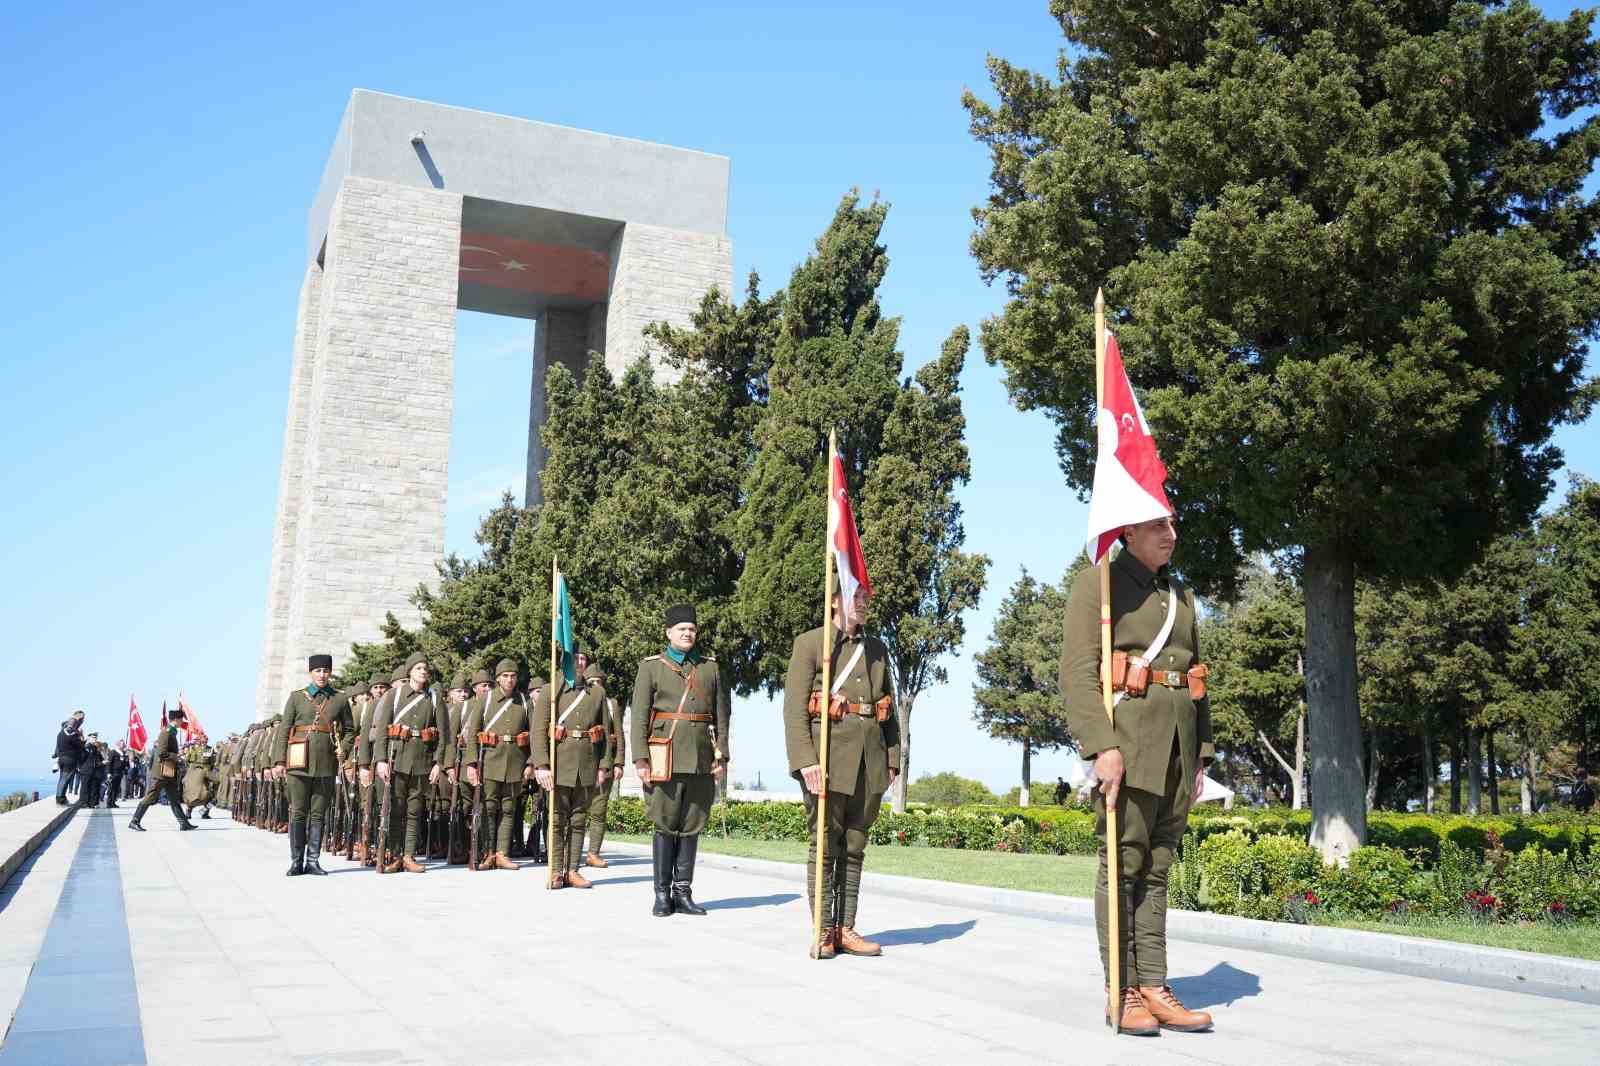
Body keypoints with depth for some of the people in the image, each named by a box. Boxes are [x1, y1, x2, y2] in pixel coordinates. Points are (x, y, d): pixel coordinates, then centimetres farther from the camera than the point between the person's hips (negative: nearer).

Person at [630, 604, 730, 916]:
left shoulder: (710, 667, 13)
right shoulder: (651, 667, 5)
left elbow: (722, 715, 12)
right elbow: (639, 716, -1)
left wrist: (722, 756, 4)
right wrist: (640, 759, -9)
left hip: (702, 759, 3)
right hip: (667, 758, -3)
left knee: (691, 827, 6)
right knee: (665, 826, -1)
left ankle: (683, 893, 12)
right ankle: (662, 894, 7)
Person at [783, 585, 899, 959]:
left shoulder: (877, 649, 17)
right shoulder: (810, 643, 1)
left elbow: (889, 707, 19)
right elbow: (794, 707, -7)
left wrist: (892, 758, 9)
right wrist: (805, 760, -16)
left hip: (870, 763, 5)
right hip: (829, 756, -5)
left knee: (854, 847, 8)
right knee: (824, 846, -1)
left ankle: (845, 930, 13)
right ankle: (824, 933, 6)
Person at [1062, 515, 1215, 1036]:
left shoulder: (1182, 595, 19)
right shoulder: (1096, 584, -2)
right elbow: (1078, 671, -11)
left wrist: (1200, 755, 14)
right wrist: (1102, 747, -20)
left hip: (1177, 743, 6)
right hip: (1127, 736, -6)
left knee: (1157, 868, 7)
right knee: (1123, 864, -4)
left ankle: (1154, 988, 10)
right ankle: (1122, 992, 1)